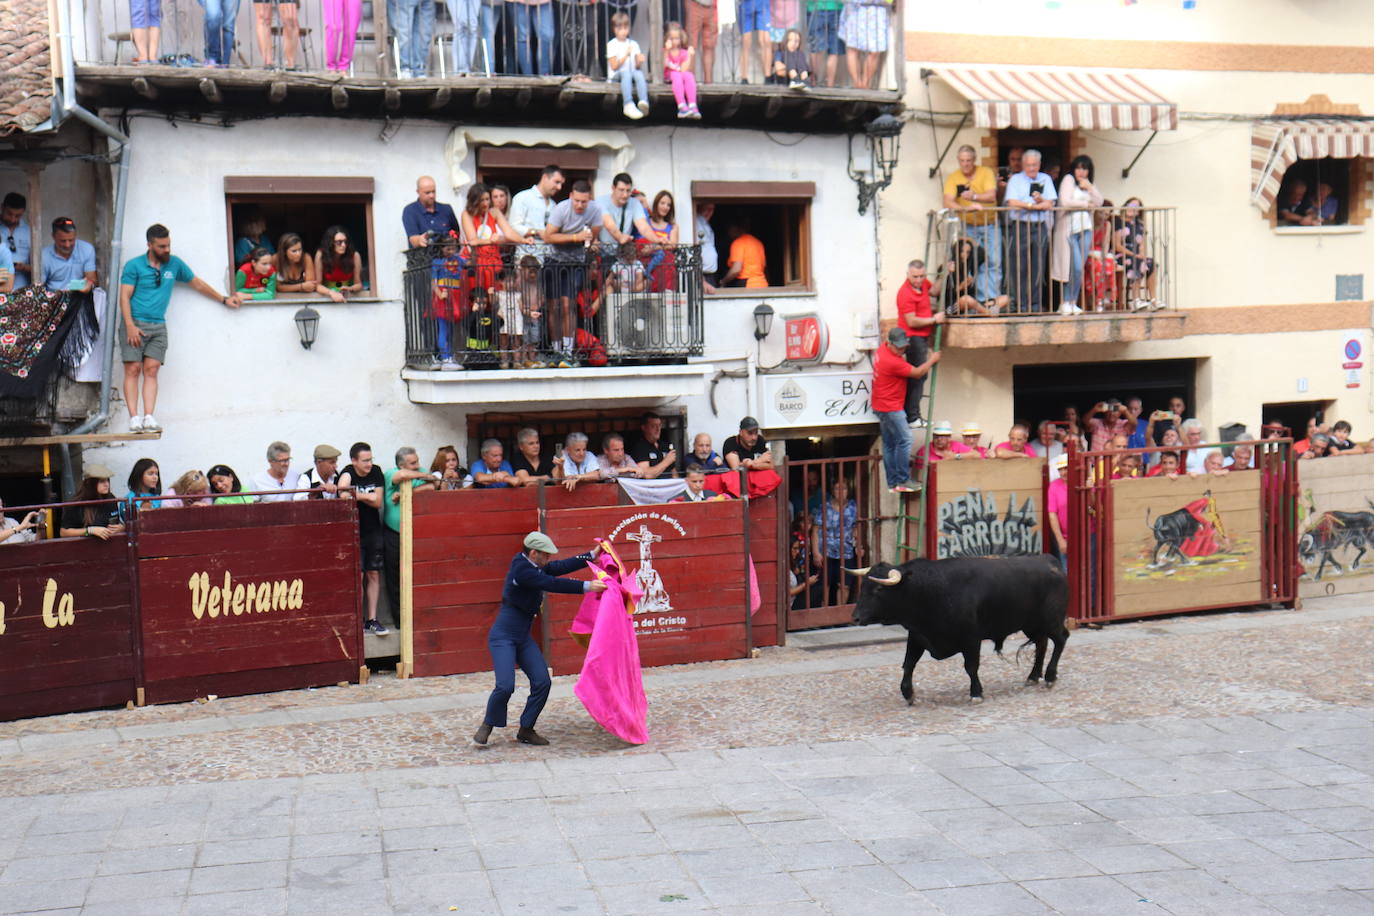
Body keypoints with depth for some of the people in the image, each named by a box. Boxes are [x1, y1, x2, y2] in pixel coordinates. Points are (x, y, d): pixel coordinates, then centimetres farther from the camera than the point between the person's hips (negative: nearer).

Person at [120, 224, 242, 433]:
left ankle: (148, 417, -13)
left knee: (151, 370, -7)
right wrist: (130, 326, -14)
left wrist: (224, 300, 25)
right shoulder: (134, 266, 2)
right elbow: (124, 297, -3)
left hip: (158, 326, 3)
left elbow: (197, 284, 24)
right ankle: (134, 417, -13)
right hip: (135, 323, -3)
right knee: (133, 369, -10)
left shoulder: (175, 264, 14)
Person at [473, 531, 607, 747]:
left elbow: (561, 567, 16)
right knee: (505, 686, -19)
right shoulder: (521, 570, -20)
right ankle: (486, 727, 7)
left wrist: (592, 556, 13)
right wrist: (586, 586, -25)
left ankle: (526, 731, 12)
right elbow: (553, 584, -26)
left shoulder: (534, 566, 7)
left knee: (542, 682, -1)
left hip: (523, 638, 9)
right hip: (503, 637, -9)